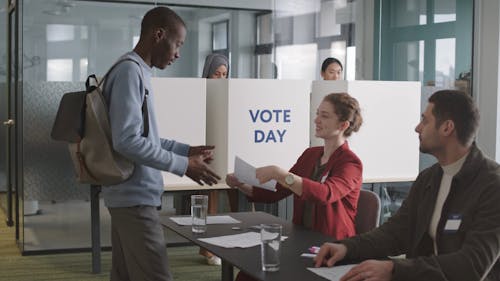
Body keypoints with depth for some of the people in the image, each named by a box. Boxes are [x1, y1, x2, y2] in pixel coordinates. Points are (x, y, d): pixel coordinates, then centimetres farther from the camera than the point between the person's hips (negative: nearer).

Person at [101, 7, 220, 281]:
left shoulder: (138, 71, 16)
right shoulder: (129, 70, -14)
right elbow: (127, 140, -22)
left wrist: (187, 150, 15)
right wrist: (183, 165, -16)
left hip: (130, 196, 10)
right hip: (135, 197, -10)